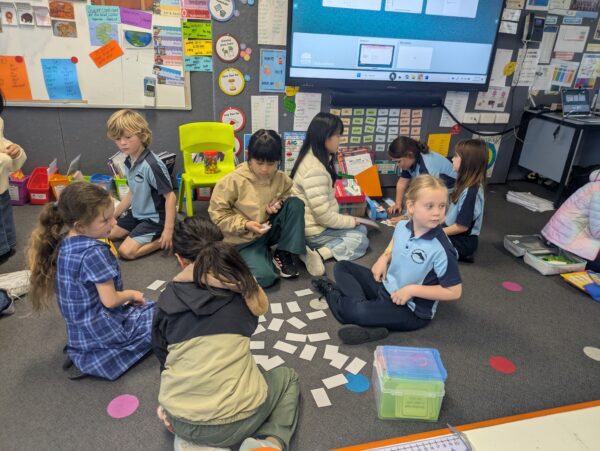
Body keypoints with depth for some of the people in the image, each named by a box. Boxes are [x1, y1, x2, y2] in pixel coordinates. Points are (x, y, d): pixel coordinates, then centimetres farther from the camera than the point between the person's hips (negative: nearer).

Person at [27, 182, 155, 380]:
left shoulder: (63, 244, -3)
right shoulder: (94, 252, -28)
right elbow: (109, 300, -24)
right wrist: (131, 294, -4)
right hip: (104, 332, -8)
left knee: (145, 306, 29)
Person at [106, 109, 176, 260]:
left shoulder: (152, 165, -28)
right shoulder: (129, 162, 0)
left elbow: (170, 197, -25)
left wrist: (168, 230, -26)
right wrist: (113, 215, 16)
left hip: (154, 218, -9)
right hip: (136, 213, 9)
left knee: (126, 251, -16)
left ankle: (167, 239, -1)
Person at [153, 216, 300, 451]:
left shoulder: (167, 298, 1)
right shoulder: (241, 285, -4)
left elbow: (162, 358, 11)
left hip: (179, 420, 5)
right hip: (235, 420, -4)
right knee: (287, 377, 26)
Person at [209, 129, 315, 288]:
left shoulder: (282, 179, -6)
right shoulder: (232, 181, -17)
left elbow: (287, 196, 14)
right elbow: (217, 214, -12)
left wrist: (280, 204, -11)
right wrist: (245, 224, -24)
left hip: (271, 229, 4)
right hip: (245, 239, -4)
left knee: (296, 204, -19)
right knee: (265, 277, -27)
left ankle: (284, 254, -8)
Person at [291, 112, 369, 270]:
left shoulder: (316, 158, 4)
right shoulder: (314, 169, -28)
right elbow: (324, 216, -26)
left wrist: (349, 220, 5)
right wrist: (351, 221, -10)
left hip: (317, 223, 9)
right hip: (314, 231, -9)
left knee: (361, 229, 15)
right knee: (361, 240, -2)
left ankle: (318, 251, 1)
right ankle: (318, 254, -14)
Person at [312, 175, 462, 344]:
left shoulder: (441, 250, -26)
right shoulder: (401, 226, -6)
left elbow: (454, 291, -20)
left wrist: (413, 289, -22)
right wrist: (384, 259, -1)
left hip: (412, 310, -7)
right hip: (386, 287, 7)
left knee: (358, 312, -30)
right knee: (342, 267, 6)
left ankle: (333, 295, 0)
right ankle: (358, 299, -18)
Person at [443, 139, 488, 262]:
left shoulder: (471, 192, -27)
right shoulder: (465, 183, 1)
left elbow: (462, 226, -23)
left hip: (463, 241, -9)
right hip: (454, 232, 9)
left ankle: (457, 254, -1)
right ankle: (457, 252, 8)